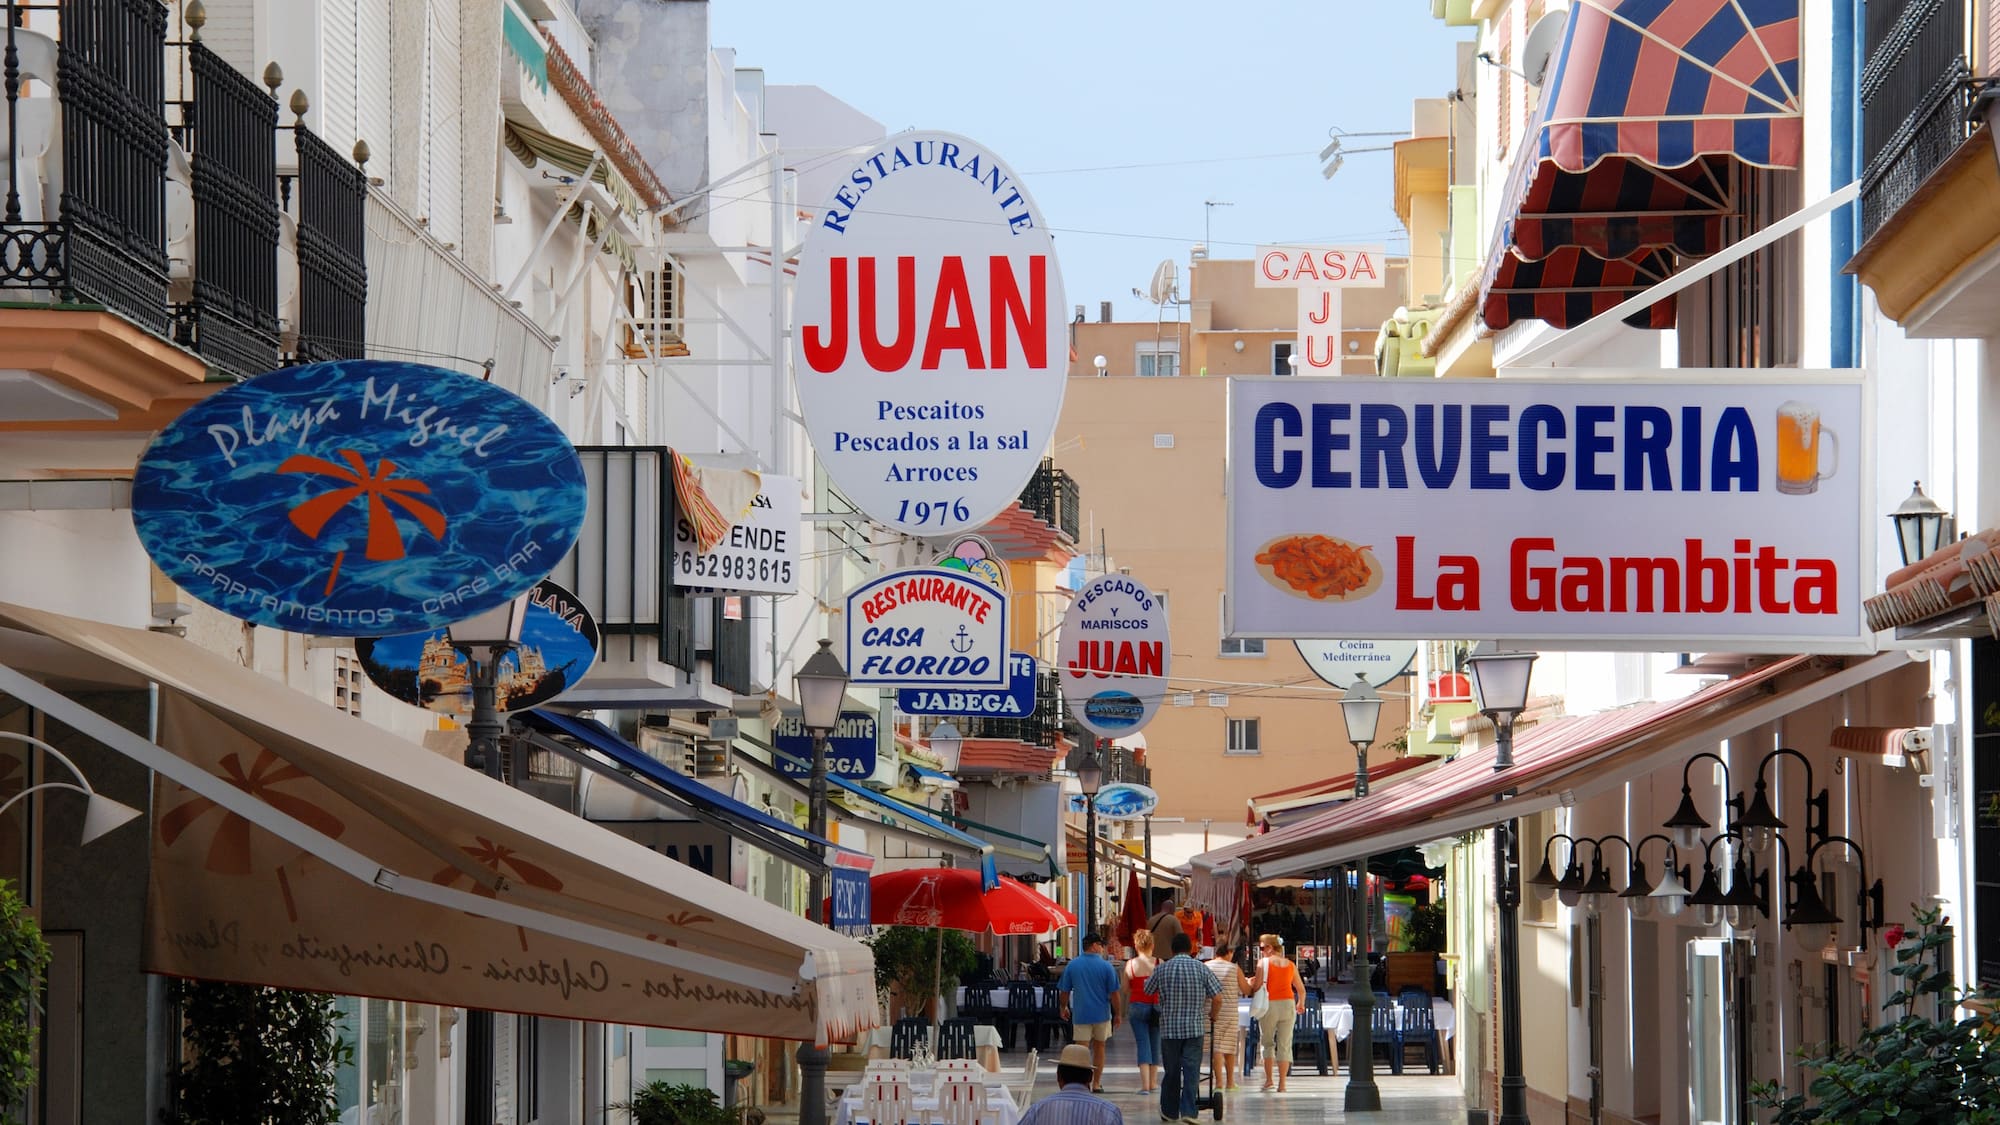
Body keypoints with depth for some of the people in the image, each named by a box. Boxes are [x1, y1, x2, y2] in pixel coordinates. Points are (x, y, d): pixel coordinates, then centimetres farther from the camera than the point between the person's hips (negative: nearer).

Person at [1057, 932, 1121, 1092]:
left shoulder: (1072, 965, -1)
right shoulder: (1106, 966, -5)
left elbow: (1065, 991, 3)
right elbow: (1114, 993, -4)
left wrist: (1064, 1007, 20)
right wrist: (1117, 1014, 6)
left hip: (1081, 1014, 0)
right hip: (1102, 1013, 0)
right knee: (1099, 1047, 16)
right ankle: (1096, 1084, 22)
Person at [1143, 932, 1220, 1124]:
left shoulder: (1162, 969, 0)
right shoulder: (1201, 968, -2)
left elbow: (1148, 991, 16)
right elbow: (1217, 998, -2)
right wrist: (1212, 1016, 17)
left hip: (1169, 1029, 1)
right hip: (1195, 1028, -1)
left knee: (1171, 1072, 11)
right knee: (1191, 1071, -2)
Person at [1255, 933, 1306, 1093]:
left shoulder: (1263, 963, -3)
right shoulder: (1290, 965, 9)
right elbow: (1301, 989, 15)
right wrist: (1301, 1004, 32)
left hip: (1269, 1004, -3)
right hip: (1288, 1004, 3)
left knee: (1268, 1042, 12)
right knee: (1284, 1045, 4)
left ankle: (1268, 1079, 6)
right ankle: (1282, 1084, 3)